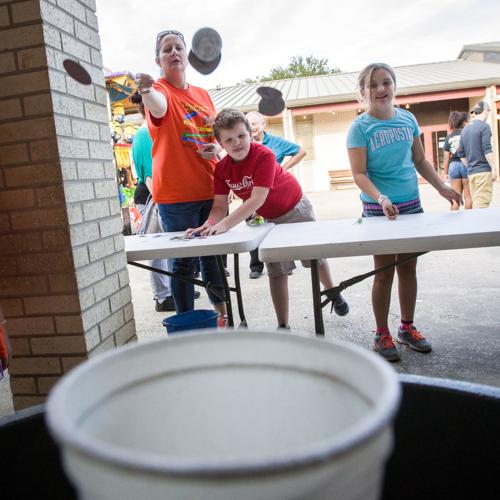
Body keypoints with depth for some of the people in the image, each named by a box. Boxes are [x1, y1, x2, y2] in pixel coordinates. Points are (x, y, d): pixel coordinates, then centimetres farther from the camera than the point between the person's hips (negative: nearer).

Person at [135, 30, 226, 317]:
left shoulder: (203, 95, 14)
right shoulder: (161, 90, -4)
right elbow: (158, 108, -29)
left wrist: (216, 148, 0)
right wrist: (147, 91, -51)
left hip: (210, 189, 6)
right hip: (176, 194, -5)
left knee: (214, 254, 15)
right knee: (185, 261, -1)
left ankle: (223, 315, 32)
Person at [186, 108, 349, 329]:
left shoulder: (264, 155, -34)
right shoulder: (222, 168, -16)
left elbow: (257, 199, -41)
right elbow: (220, 206, -17)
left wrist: (224, 225, -48)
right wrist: (208, 225, -39)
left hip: (295, 209, -3)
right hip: (269, 219, 4)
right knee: (277, 272, 4)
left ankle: (334, 294, 44)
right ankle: (283, 326, 13)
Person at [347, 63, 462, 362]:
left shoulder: (408, 119, 5)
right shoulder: (360, 127, -9)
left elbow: (420, 160, 14)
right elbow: (359, 173, -15)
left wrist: (442, 187, 6)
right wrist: (381, 199, -29)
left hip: (411, 204, 5)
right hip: (379, 209, -4)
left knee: (408, 269, 12)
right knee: (385, 273, 2)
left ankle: (408, 328, 29)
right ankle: (382, 335, 18)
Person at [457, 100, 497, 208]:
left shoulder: (465, 129, 14)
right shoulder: (484, 126, -7)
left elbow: (461, 154, 16)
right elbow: (487, 150, -15)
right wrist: (494, 168, -12)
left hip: (471, 172, 7)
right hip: (484, 171, -7)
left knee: (475, 203, 9)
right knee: (482, 205, -8)